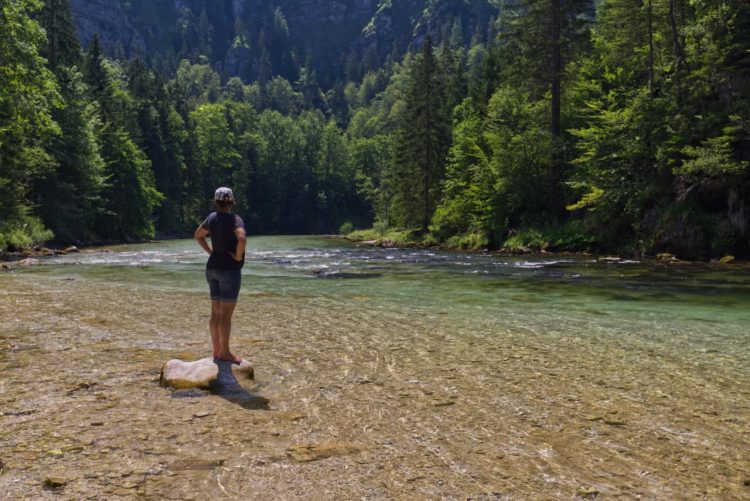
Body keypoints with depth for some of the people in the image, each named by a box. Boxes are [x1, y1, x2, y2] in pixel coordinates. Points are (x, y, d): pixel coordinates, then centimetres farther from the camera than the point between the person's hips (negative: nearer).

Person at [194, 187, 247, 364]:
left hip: (213, 268, 8)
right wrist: (238, 257, -17)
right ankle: (224, 352, 3)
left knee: (216, 312, 11)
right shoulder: (234, 219, -15)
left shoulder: (212, 217, 7)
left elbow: (198, 235, 22)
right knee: (226, 314, -2)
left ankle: (217, 350, 18)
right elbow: (242, 239, -33)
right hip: (229, 270, -8)